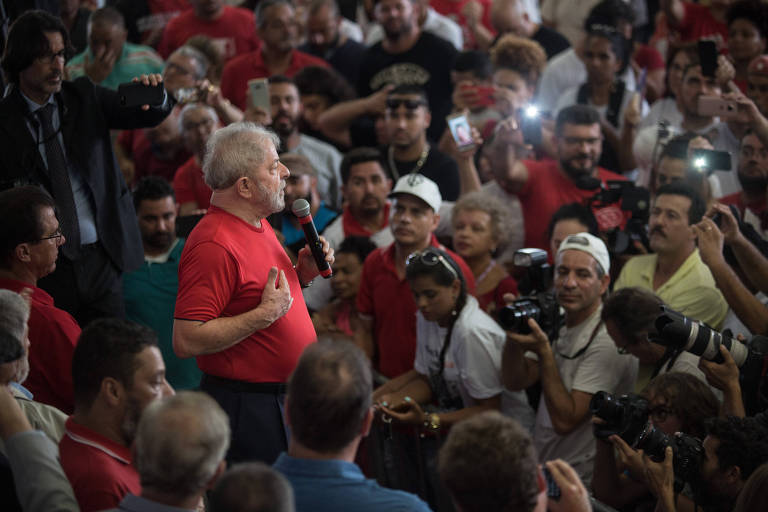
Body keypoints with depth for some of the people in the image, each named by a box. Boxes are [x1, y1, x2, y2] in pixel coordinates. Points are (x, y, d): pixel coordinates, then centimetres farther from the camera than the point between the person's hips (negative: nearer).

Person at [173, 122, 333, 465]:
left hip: (283, 397, 10)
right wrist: (265, 314, -25)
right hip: (245, 408, -10)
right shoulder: (214, 244, -21)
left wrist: (303, 273, 5)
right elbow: (186, 340, -27)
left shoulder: (260, 225, 11)